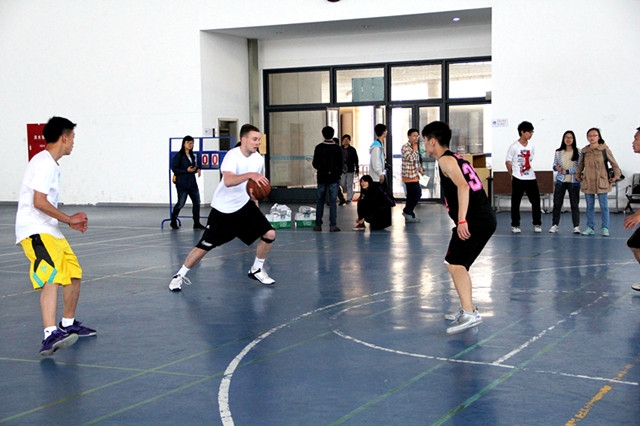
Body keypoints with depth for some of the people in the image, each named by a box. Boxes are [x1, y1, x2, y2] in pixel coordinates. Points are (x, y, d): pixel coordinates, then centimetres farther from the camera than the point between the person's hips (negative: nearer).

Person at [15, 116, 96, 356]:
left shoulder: (51, 164, 19)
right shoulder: (44, 163, -13)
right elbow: (39, 202, -21)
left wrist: (70, 222, 15)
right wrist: (69, 219, -13)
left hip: (50, 231, 11)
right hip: (35, 231, -11)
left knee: (74, 274, 17)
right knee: (52, 278, -26)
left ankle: (68, 325, 34)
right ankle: (51, 335, -38)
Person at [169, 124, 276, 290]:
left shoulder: (259, 158, -2)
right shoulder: (233, 155, -23)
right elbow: (228, 181, -41)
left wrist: (254, 200, 14)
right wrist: (250, 175, -50)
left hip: (244, 205, 6)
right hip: (223, 209, -6)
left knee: (269, 234, -8)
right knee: (204, 247, -3)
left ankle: (256, 270, 13)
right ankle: (180, 275, 17)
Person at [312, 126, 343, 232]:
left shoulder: (319, 148, -5)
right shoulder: (337, 148, -4)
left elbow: (315, 164, -5)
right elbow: (340, 164, -2)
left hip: (321, 178, 1)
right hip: (333, 178, -1)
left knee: (320, 201, 10)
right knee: (332, 202, 0)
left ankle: (318, 224, 12)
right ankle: (333, 225, -3)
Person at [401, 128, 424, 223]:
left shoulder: (414, 147, 14)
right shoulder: (405, 147, -13)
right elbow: (411, 158, -26)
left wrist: (420, 169, 8)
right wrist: (415, 148, -16)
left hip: (414, 176, 9)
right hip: (409, 176, -9)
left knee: (411, 195, 11)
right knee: (417, 194, -9)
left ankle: (409, 216, 15)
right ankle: (407, 211, 3)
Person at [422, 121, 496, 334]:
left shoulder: (446, 160, -7)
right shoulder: (456, 158, 22)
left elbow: (463, 186, -22)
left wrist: (462, 220, -29)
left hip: (475, 220, -10)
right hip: (485, 218, 10)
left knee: (454, 263, -14)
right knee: (458, 264, 21)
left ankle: (469, 313, -24)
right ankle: (467, 309, 27)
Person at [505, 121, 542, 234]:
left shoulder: (531, 146, 4)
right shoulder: (514, 146, -9)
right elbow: (508, 162, -2)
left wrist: (528, 170, 12)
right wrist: (513, 174, 3)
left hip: (531, 178, 4)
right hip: (518, 179, -4)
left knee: (536, 201, 2)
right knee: (515, 203, 2)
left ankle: (537, 224, 13)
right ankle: (515, 225, 11)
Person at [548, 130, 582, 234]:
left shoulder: (578, 153, 0)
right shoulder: (558, 152, 7)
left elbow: (579, 167, -6)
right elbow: (554, 166, 9)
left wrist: (566, 171, -14)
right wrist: (557, 168, -15)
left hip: (573, 182, -2)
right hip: (560, 181, 2)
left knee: (574, 204, 0)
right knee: (557, 203, 2)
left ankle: (576, 226, 4)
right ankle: (554, 225, 9)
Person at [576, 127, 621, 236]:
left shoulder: (604, 149, -3)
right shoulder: (585, 151, 6)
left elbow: (614, 163, 2)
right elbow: (581, 165, 20)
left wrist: (616, 176, -2)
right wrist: (578, 176, 15)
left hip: (601, 183, -3)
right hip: (588, 183, 3)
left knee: (604, 206, -2)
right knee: (590, 206, 6)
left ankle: (605, 228, 3)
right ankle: (590, 228, 12)